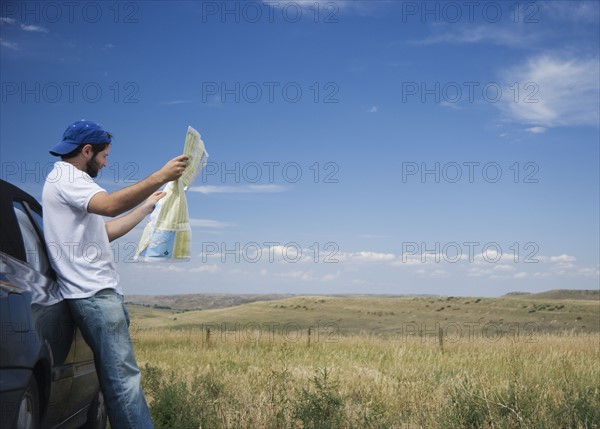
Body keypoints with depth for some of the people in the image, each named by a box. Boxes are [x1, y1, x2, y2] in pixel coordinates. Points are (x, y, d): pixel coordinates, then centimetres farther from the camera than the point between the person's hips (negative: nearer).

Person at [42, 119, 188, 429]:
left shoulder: (70, 180, 26)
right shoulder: (65, 176, -6)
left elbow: (106, 231, 28)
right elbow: (110, 205, -26)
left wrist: (148, 205, 29)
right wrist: (160, 177, -26)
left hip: (100, 291, 11)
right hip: (93, 292, -11)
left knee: (116, 376, 6)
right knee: (124, 377, -16)